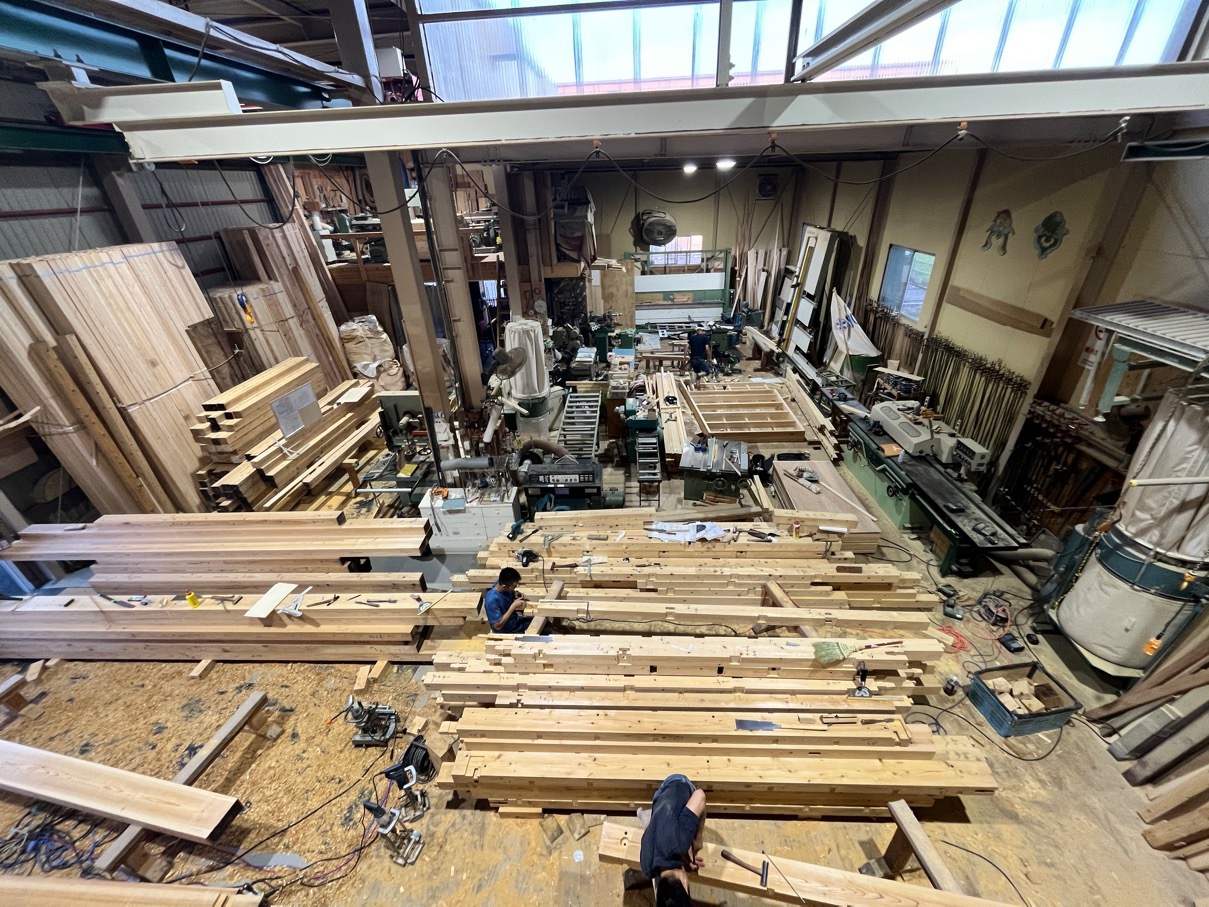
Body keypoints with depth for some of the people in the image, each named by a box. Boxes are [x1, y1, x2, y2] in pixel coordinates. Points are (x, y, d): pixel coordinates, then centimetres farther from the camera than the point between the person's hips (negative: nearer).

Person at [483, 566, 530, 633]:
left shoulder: (502, 583, -12)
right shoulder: (492, 600, -32)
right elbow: (498, 626, -29)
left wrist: (516, 595, -13)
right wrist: (513, 606, -29)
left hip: (516, 621, 7)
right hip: (507, 632, -7)